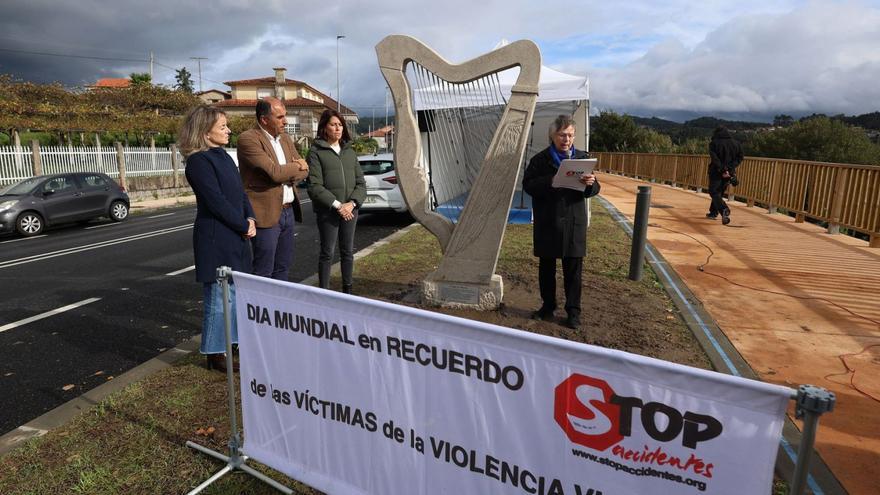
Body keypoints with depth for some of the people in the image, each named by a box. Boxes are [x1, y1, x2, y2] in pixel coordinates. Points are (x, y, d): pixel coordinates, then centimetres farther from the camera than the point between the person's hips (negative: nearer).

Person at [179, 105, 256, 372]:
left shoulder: (224, 156, 14)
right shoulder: (198, 161, -13)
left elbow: (240, 192, 14)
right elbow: (216, 201, -18)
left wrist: (250, 218, -2)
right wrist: (244, 226, -11)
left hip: (235, 238, 9)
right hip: (215, 239, -8)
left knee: (235, 293, 16)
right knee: (219, 297, -1)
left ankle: (234, 341, 31)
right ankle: (215, 353, 13)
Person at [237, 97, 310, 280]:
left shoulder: (285, 138, 13)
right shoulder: (248, 139, -12)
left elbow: (304, 171, 10)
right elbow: (274, 172, -21)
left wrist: (286, 173, -10)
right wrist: (296, 166, -4)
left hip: (289, 211, 8)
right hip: (266, 214, -7)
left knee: (283, 268, 14)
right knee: (264, 272, -1)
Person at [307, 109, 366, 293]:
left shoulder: (349, 152, 11)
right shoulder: (316, 152, -3)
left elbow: (360, 183, 7)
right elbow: (314, 186, -11)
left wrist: (352, 203, -10)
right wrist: (337, 205, -16)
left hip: (350, 210, 5)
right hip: (327, 211, -4)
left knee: (348, 252, 12)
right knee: (327, 253, 2)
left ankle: (347, 290, 25)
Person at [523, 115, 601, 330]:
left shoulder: (582, 157, 6)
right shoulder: (540, 159, 1)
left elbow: (593, 190, 5)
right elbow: (528, 185, -7)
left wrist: (590, 183, -19)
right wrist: (549, 182, -23)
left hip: (574, 223, 1)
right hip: (546, 223, 0)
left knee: (573, 268, 4)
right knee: (546, 266, 10)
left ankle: (573, 311, 16)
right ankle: (548, 305, 26)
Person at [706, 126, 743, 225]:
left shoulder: (713, 143, -5)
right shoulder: (736, 143, 8)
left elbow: (714, 157, -18)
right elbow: (740, 157, 3)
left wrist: (722, 169, -19)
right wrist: (731, 167, -4)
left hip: (716, 172, -5)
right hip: (729, 172, 5)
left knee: (714, 192, -4)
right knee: (719, 192, 19)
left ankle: (724, 209, -29)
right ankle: (713, 212, 26)